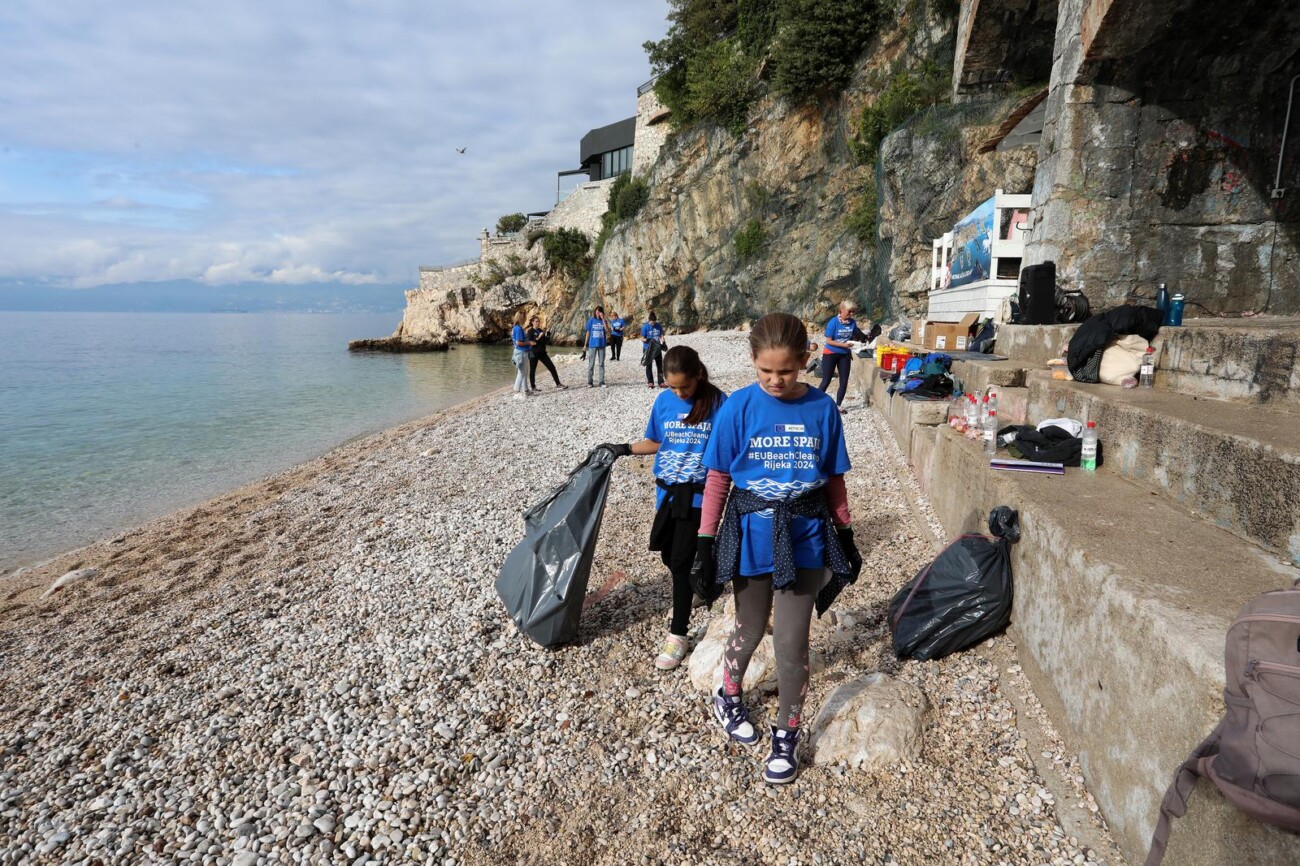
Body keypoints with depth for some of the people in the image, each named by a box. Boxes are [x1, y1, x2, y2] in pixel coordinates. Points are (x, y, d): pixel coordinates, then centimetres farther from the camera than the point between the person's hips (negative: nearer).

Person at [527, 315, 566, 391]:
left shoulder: (541, 330, 11)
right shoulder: (530, 331, -7)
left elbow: (546, 341, 11)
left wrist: (547, 333, -4)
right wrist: (538, 338, -22)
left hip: (542, 353, 6)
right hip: (533, 353, -6)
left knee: (552, 367, 1)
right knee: (532, 370, 3)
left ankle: (558, 384, 5)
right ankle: (533, 387, 15)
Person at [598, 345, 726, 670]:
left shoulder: (717, 402, -11)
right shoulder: (663, 401, -1)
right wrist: (624, 449, 4)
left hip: (698, 494, -4)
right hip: (667, 492, 4)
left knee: (682, 561, -4)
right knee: (669, 555, 13)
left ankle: (677, 635, 9)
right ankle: (688, 592, 45)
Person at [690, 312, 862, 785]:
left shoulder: (822, 408, -6)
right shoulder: (738, 407, -10)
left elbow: (834, 479, 4)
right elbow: (718, 478, -6)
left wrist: (845, 535, 7)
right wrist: (705, 542, -6)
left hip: (805, 537, 1)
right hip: (752, 535, 0)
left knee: (792, 641, 7)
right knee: (750, 630, 17)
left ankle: (786, 735, 27)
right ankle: (729, 697, 46)